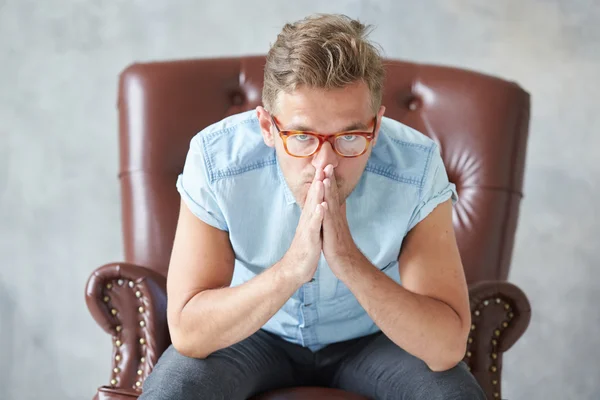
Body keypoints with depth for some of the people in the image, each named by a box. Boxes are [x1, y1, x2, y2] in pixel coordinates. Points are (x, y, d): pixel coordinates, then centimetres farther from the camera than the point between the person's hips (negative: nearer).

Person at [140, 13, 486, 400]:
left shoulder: (416, 169, -25)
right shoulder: (216, 159, -25)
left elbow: (447, 347, -27)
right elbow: (188, 334, -26)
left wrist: (350, 261, -40)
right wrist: (291, 268, -40)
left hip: (374, 337, 1)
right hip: (254, 334, -1)